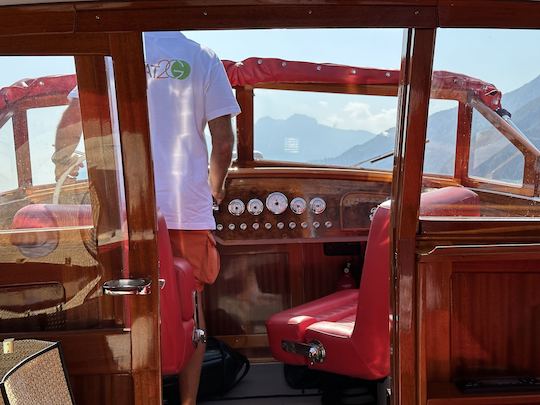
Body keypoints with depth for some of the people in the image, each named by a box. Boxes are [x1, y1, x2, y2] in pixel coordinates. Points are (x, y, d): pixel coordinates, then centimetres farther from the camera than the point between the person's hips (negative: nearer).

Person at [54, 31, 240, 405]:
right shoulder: (202, 57, 3)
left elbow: (68, 126, 6)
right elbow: (223, 141, -1)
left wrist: (63, 170, 26)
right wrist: (215, 187, 17)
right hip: (188, 207, -1)